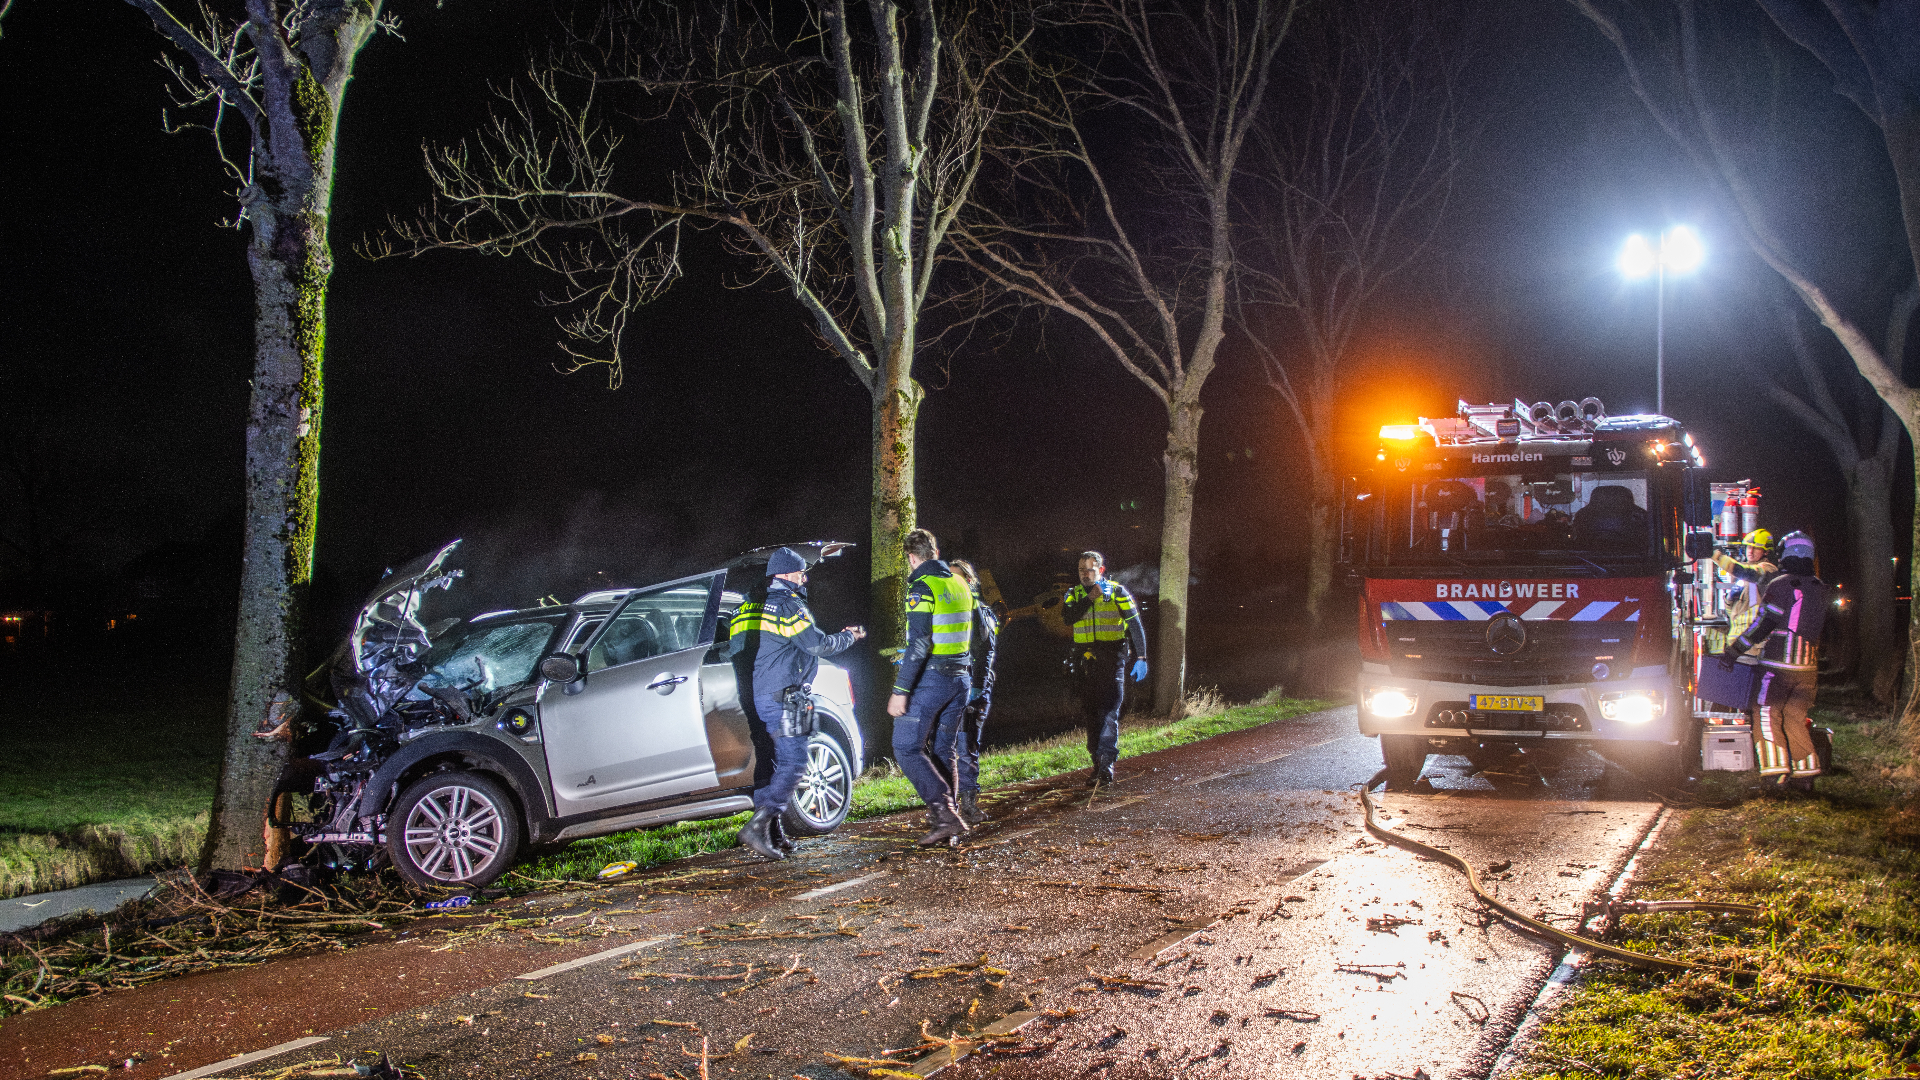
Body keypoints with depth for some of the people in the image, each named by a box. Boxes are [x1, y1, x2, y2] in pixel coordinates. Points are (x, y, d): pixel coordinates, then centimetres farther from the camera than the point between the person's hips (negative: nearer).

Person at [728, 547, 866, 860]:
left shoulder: (752, 606, 18)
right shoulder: (789, 605, -9)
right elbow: (818, 645, -11)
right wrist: (849, 636, 7)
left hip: (754, 699, 9)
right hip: (782, 697, -9)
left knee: (769, 762, 12)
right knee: (793, 763, -9)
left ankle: (773, 835, 13)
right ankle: (758, 825, -19)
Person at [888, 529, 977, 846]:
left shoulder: (922, 587, -13)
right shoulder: (960, 586, 12)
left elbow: (918, 644, -21)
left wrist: (900, 690, -20)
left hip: (930, 678, -8)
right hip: (960, 678, 8)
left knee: (907, 748, -3)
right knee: (943, 751, 13)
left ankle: (943, 812, -16)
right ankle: (948, 822, 12)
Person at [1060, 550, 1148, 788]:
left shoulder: (1117, 592, 3)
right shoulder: (1074, 595, 12)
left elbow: (1135, 625, 2)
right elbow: (1068, 617, -8)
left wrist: (1140, 657, -5)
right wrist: (1089, 598, -18)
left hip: (1111, 660, -4)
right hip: (1084, 662, 4)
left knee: (1109, 712, -14)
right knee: (1089, 714, 5)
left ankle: (1107, 764, -20)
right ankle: (1098, 764, 12)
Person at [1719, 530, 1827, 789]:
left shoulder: (1779, 586, -9)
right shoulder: (1821, 589, 10)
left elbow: (1762, 625, -11)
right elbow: (1820, 625, 19)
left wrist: (1734, 650, -6)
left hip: (1779, 664, -6)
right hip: (1808, 667, 6)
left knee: (1767, 713, 1)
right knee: (1796, 717, 13)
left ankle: (1776, 767, -7)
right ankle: (1805, 773, 10)